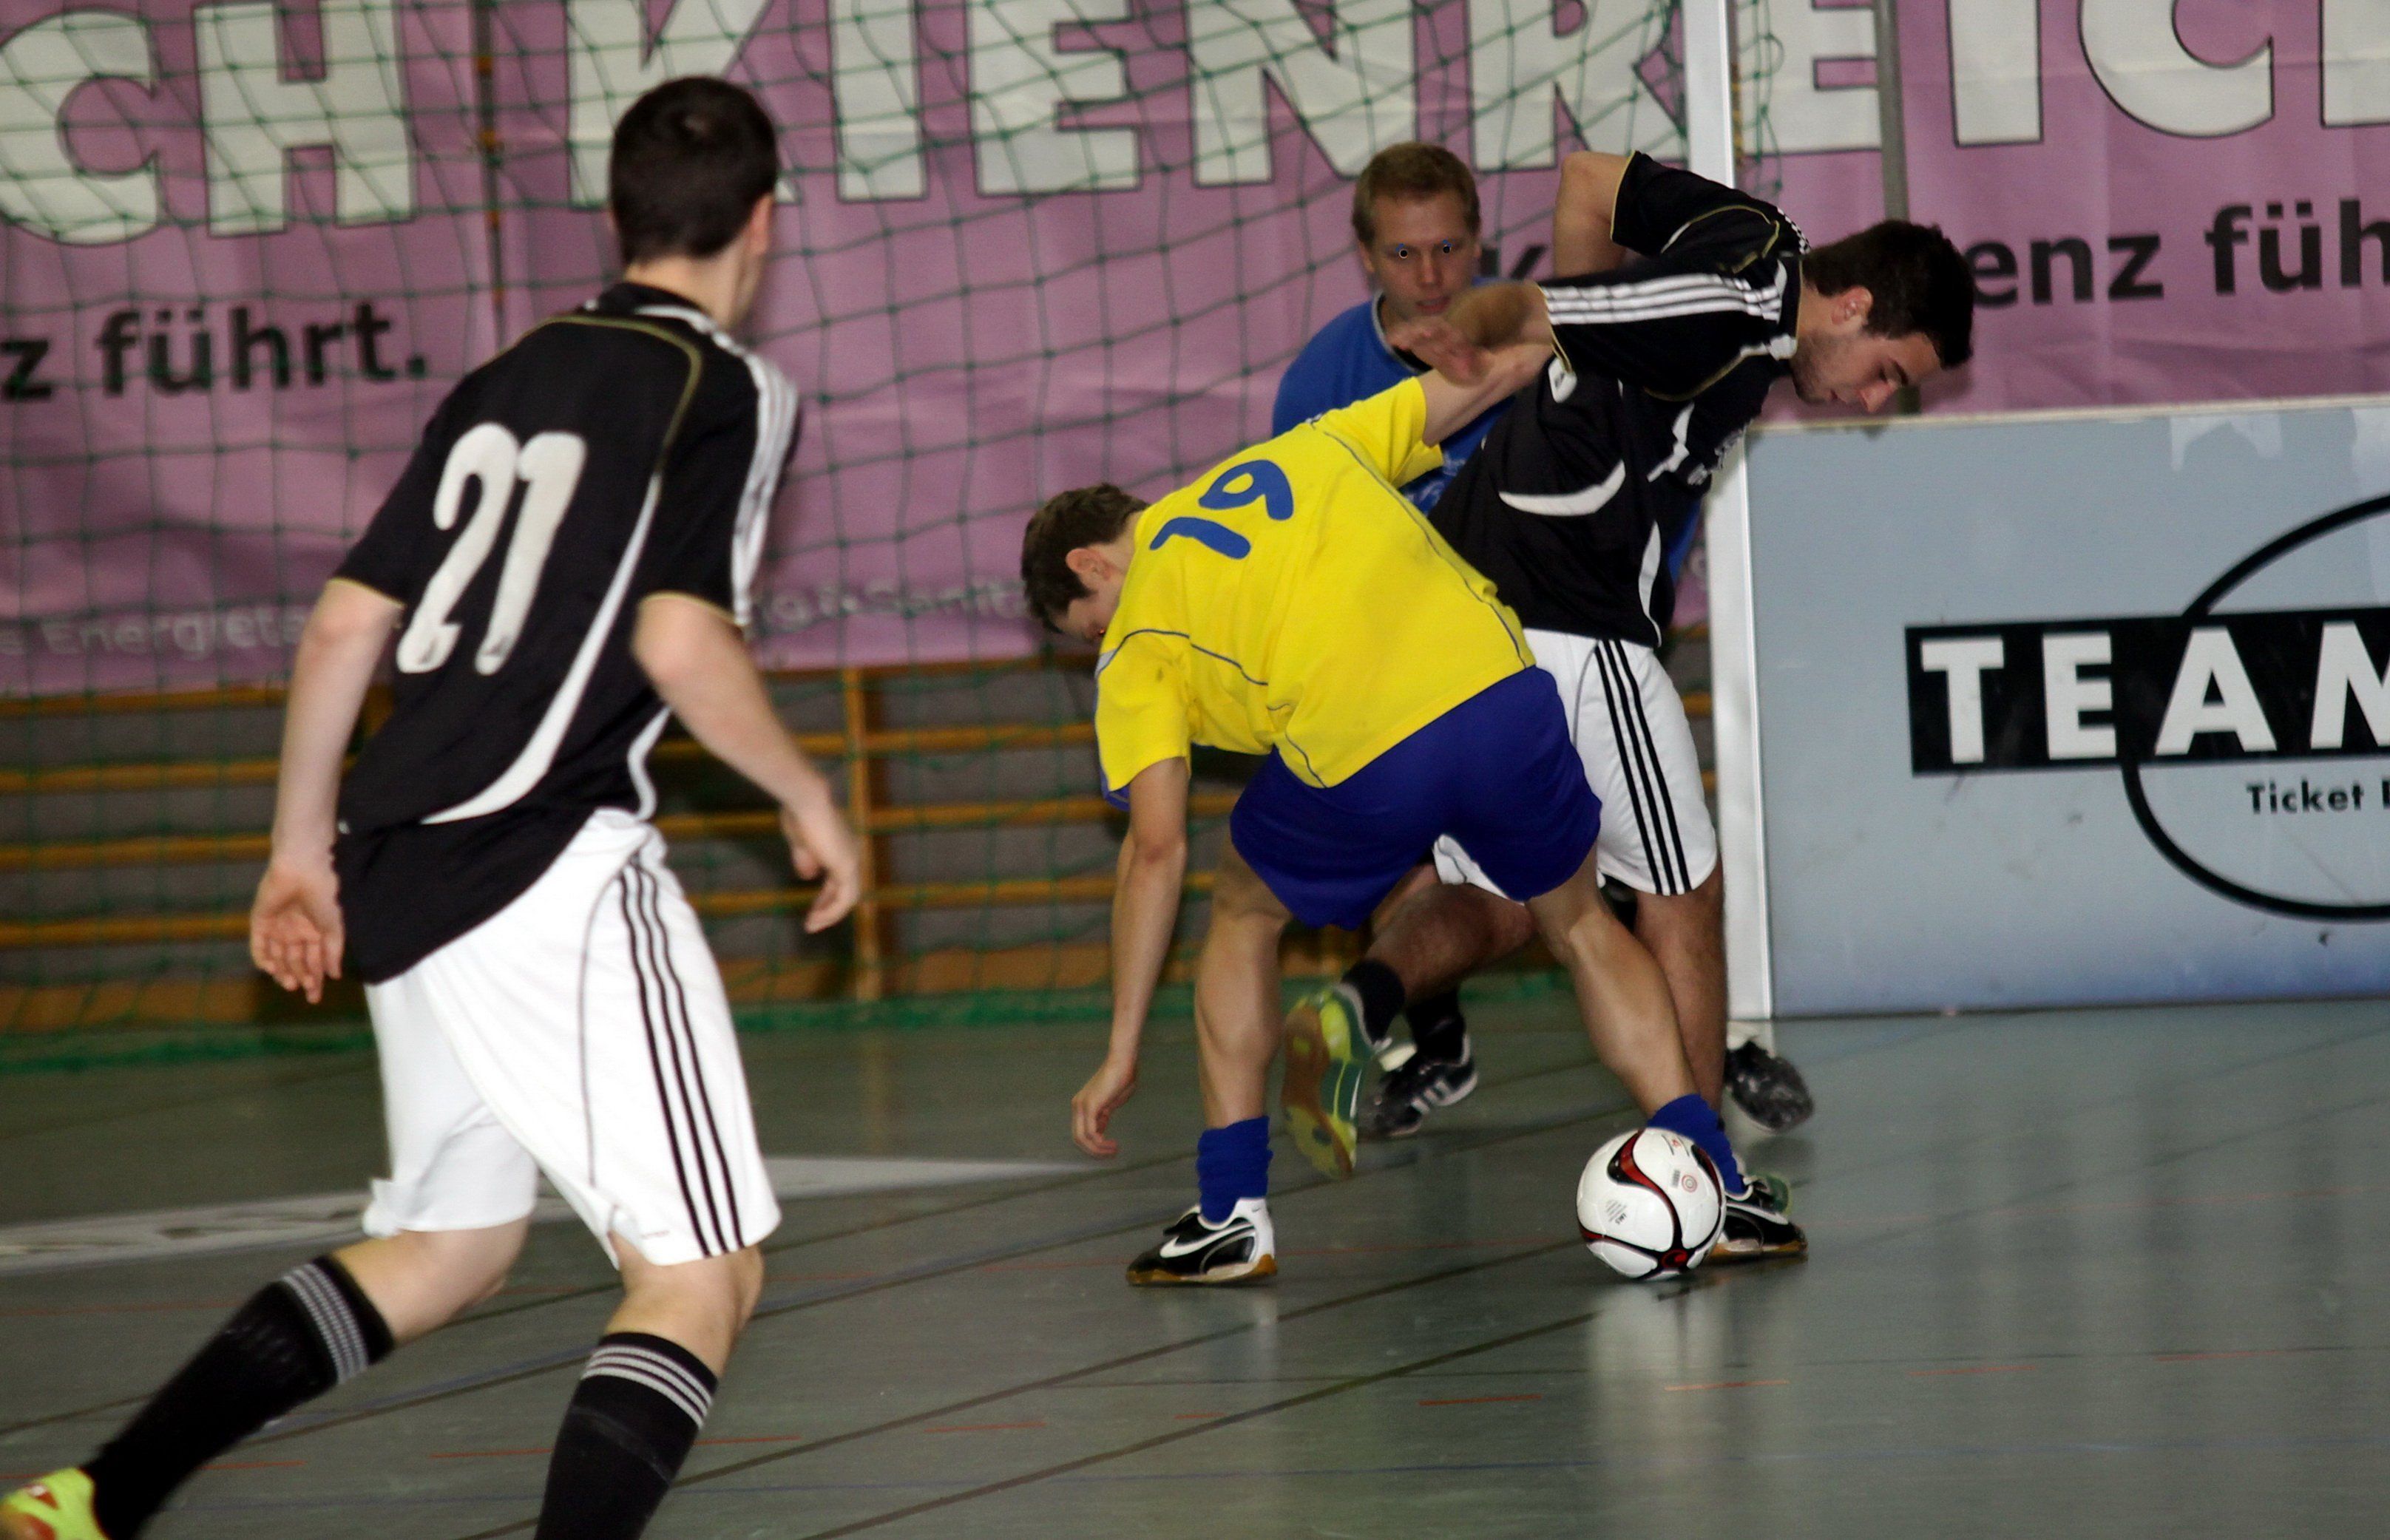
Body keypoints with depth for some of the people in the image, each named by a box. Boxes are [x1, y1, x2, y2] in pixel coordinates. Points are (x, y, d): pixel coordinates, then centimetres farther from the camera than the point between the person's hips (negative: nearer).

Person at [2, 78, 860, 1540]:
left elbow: (347, 622, 16)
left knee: (451, 1244, 24)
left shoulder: (507, 380, 18)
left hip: (398, 871, 8)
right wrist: (810, 800, -1)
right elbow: (683, 643, -16)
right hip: (550, 865, -8)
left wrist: (302, 846, 25)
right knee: (704, 1273, -4)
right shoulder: (731, 390, -3)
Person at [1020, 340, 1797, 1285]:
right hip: (1506, 700, 3)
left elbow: (1156, 852, 9)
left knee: (1243, 917, 26)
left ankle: (1233, 1214, 22)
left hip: (1355, 765, -3)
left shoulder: (1138, 641, 16)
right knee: (1581, 928, 27)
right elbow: (1497, 370, 26)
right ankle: (1713, 1182, 19)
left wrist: (1123, 1052, 12)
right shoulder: (1302, 453, 27)